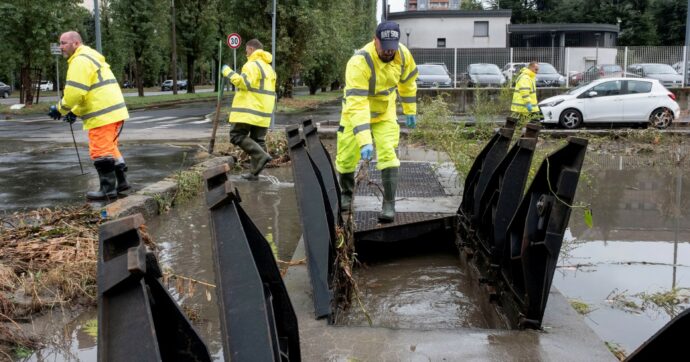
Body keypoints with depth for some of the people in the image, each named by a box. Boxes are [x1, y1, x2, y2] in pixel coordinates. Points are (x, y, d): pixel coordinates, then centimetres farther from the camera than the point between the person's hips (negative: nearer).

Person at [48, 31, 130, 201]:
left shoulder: (80, 60, -12)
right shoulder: (90, 57, 22)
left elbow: (74, 92, -18)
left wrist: (59, 110, -3)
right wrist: (75, 112, 21)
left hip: (103, 114, -10)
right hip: (113, 110, 10)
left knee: (101, 151, -4)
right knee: (109, 147, 20)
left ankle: (108, 189, 0)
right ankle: (121, 181, 26)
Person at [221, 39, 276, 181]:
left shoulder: (252, 65, -9)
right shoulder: (269, 67, 21)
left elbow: (244, 82, -23)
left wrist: (228, 72, -14)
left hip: (248, 111, -9)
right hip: (263, 112, 9)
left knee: (237, 136, -5)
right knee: (258, 140, 10)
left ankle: (261, 156, -20)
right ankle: (254, 172, 9)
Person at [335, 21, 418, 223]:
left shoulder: (403, 55, -19)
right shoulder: (359, 62, -36)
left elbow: (407, 81, 5)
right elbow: (357, 104, -42)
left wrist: (410, 111, 12)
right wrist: (364, 141, -49)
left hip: (385, 113, 2)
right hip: (356, 113, -2)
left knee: (388, 155, -13)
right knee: (346, 158, 7)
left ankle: (389, 205, -6)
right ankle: (346, 194, 35)